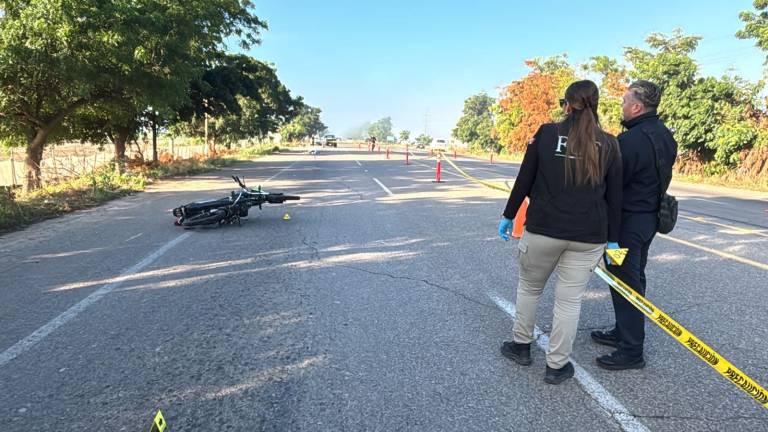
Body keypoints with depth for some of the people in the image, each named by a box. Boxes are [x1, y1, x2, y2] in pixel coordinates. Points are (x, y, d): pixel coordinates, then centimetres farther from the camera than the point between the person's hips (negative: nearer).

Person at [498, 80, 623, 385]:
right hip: (589, 237, 2)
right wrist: (612, 239, 12)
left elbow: (524, 181, -2)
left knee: (529, 286, 19)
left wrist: (508, 215, 9)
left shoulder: (546, 133, -2)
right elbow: (614, 196, 5)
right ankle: (556, 366, 19)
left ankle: (521, 345, 32)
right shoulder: (608, 144, 4)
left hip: (542, 228, -1)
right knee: (569, 299, 9)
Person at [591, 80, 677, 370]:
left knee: (625, 283, -1)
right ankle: (623, 333, 35)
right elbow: (662, 177, 15)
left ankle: (631, 352, 10)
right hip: (650, 216, 10)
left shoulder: (631, 140, -24)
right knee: (634, 278, 19)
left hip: (628, 221, -10)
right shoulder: (664, 136, 8)